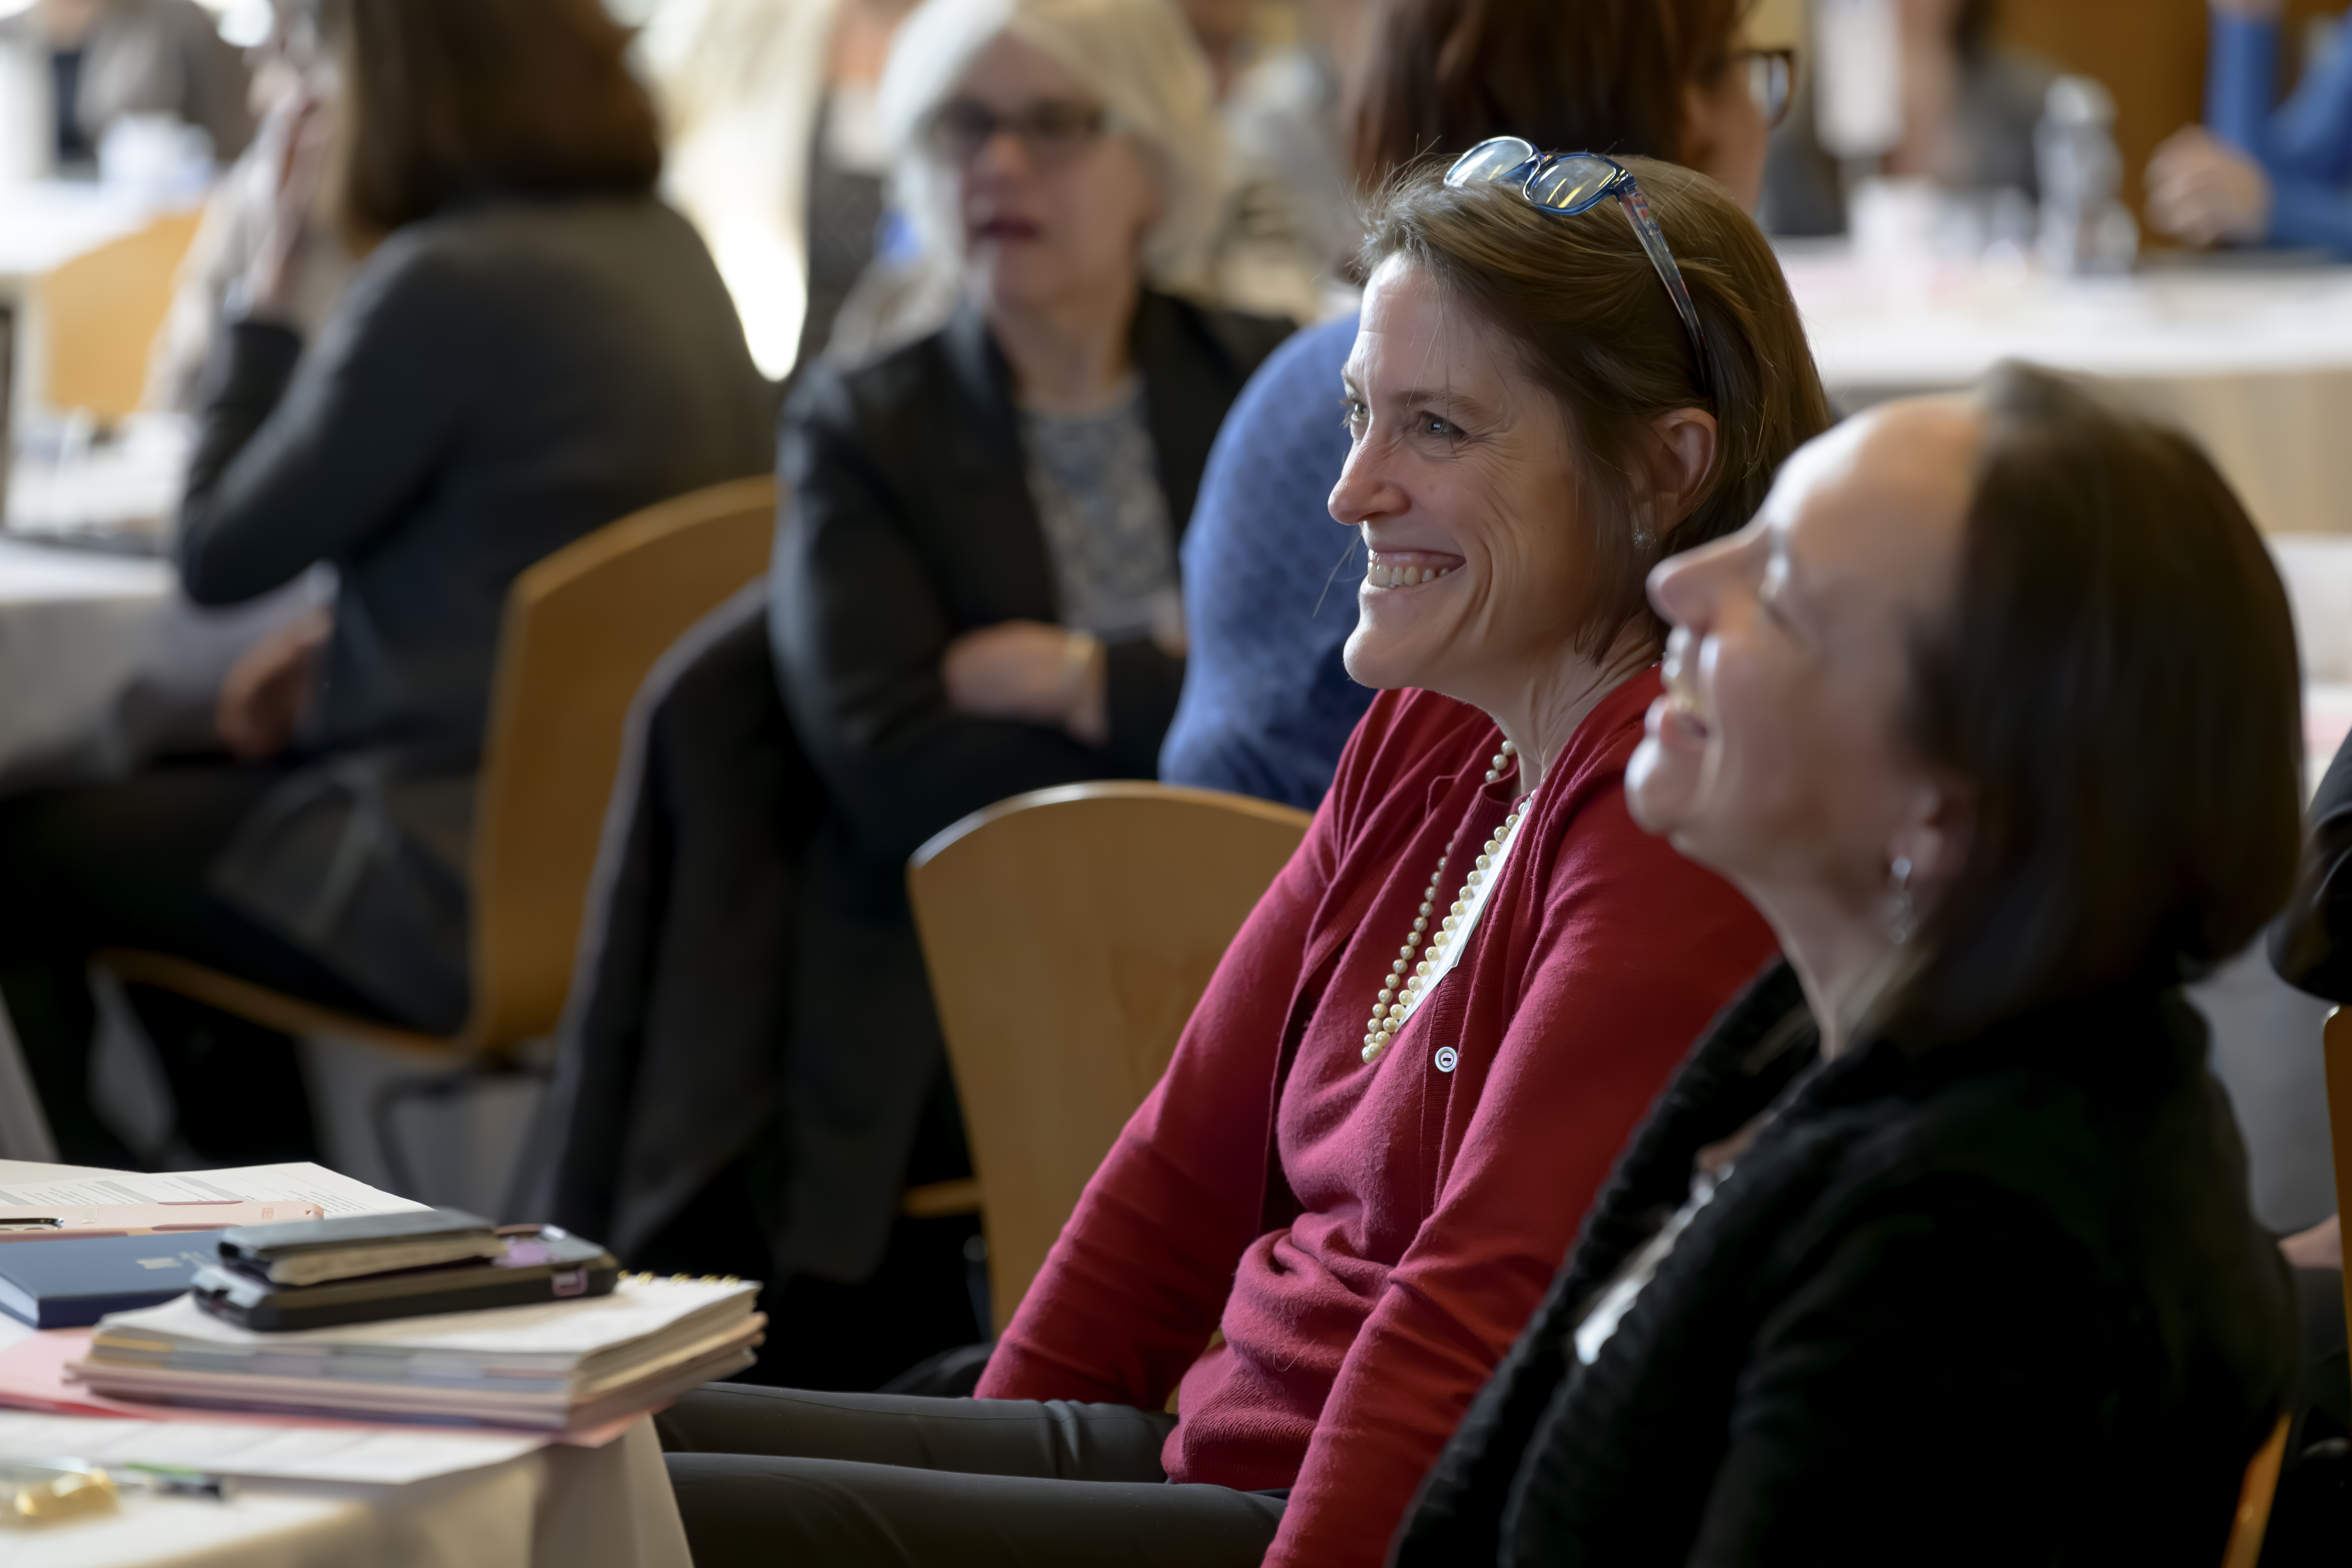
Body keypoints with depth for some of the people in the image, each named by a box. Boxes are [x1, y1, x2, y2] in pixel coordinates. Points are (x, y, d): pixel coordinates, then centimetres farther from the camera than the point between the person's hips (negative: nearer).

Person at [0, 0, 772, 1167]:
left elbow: (218, 556, -12)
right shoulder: (666, 251, 6)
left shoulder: (446, 287, -21)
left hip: (478, 884, -9)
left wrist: (266, 301, -2)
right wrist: (344, 649, 8)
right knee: (173, 786, 28)